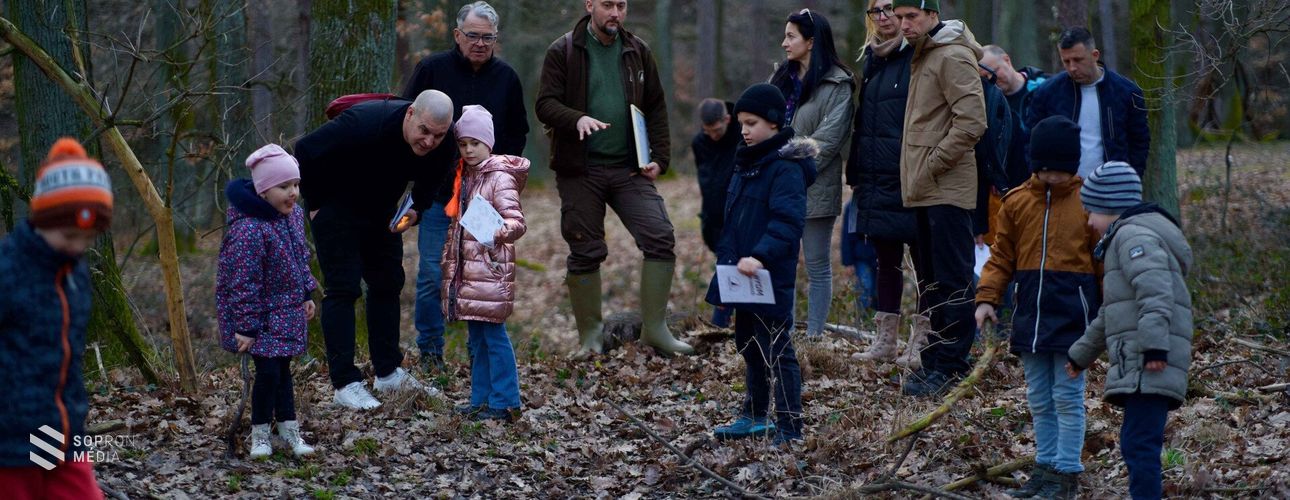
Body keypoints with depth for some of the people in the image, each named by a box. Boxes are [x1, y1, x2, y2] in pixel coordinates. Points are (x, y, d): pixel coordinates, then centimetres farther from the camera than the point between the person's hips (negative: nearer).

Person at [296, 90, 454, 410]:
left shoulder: (442, 145, -19)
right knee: (343, 288, -10)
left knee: (388, 284, 9)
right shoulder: (364, 125, -38)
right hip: (336, 208, -6)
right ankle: (345, 384, -9)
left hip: (380, 211, 6)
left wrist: (416, 210, -11)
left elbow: (431, 179, 5)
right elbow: (305, 151, -28)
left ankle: (388, 373, 19)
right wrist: (316, 205, -18)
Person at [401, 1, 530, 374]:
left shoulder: (506, 78, 6)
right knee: (432, 276, -2)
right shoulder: (431, 70, -2)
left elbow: (517, 134, 15)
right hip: (437, 193, -2)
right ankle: (430, 353, 10)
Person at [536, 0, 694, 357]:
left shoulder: (638, 52, 10)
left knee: (660, 238, -12)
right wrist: (577, 119, -27)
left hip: (629, 168, 3)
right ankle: (590, 337, 15)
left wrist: (659, 157, 2)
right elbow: (545, 104, -7)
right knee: (585, 253, 2)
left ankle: (655, 329, -3)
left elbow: (656, 109, 14)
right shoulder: (563, 52, 0)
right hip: (580, 171, -2)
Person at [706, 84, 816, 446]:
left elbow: (788, 221, -26)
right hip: (743, 277, 10)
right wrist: (727, 259, 18)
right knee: (749, 347, 20)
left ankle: (790, 429, -4)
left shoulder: (786, 168, -16)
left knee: (777, 352, -7)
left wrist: (761, 256, -36)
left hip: (771, 278, -10)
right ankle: (755, 417, 33)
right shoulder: (746, 164, 14)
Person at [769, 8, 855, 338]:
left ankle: (814, 335, 5)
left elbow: (828, 138, -14)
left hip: (814, 188, -6)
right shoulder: (782, 79, 16)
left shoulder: (836, 85, -7)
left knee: (817, 266, 1)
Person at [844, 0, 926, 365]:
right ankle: (886, 341, 17)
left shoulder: (918, 58, -7)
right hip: (875, 177, 8)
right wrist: (854, 173, 15)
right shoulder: (871, 59, 16)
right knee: (885, 257, 11)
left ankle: (920, 342, 3)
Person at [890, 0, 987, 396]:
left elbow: (971, 121, -20)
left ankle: (951, 366, -5)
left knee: (952, 279, -6)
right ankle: (932, 361, 21)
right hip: (922, 190, 10)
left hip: (947, 189, -10)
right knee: (929, 280, 14)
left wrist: (933, 164, -17)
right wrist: (916, 173, 14)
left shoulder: (953, 57, -11)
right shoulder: (922, 58, 19)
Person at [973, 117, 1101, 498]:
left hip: (1072, 312, -4)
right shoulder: (1017, 202, 6)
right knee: (1039, 399, 12)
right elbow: (1001, 258, 9)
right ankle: (1046, 465, 22)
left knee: (1067, 396, -1)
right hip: (1031, 312, 4)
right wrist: (987, 298, -2)